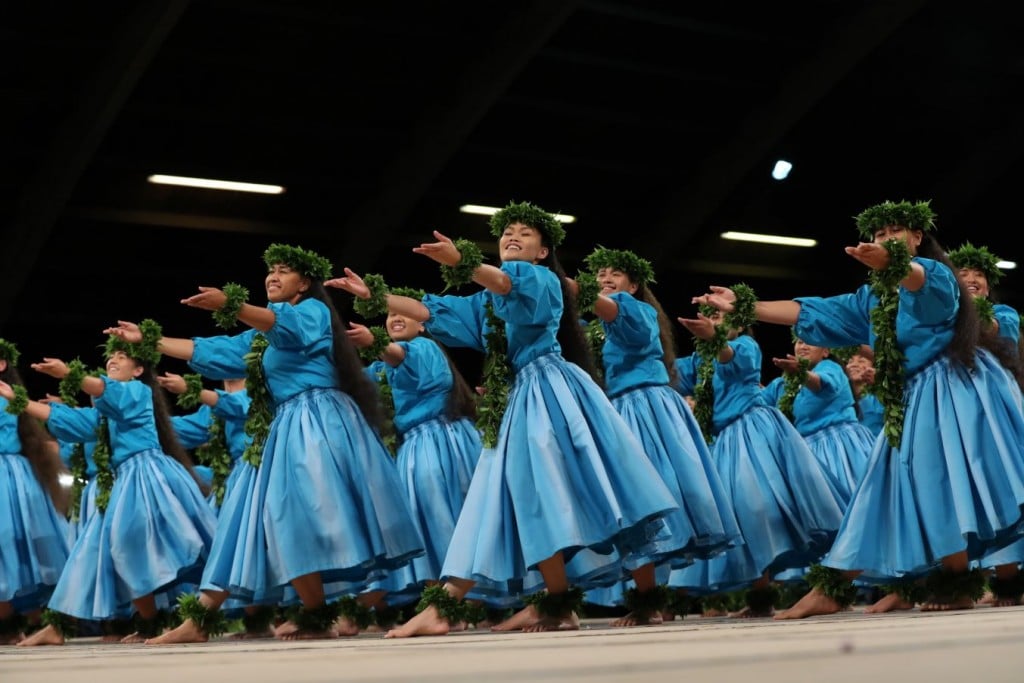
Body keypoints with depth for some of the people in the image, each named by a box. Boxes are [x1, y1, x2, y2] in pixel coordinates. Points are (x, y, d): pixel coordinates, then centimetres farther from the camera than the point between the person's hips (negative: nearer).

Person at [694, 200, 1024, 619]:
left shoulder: (937, 274, -5)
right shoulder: (872, 297, 18)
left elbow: (918, 281, -31)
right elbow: (810, 313, 18)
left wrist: (889, 262, -55)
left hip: (953, 389, -7)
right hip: (911, 400, 8)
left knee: (945, 480, -20)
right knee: (898, 489, 5)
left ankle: (958, 583, -18)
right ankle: (832, 589, 1)